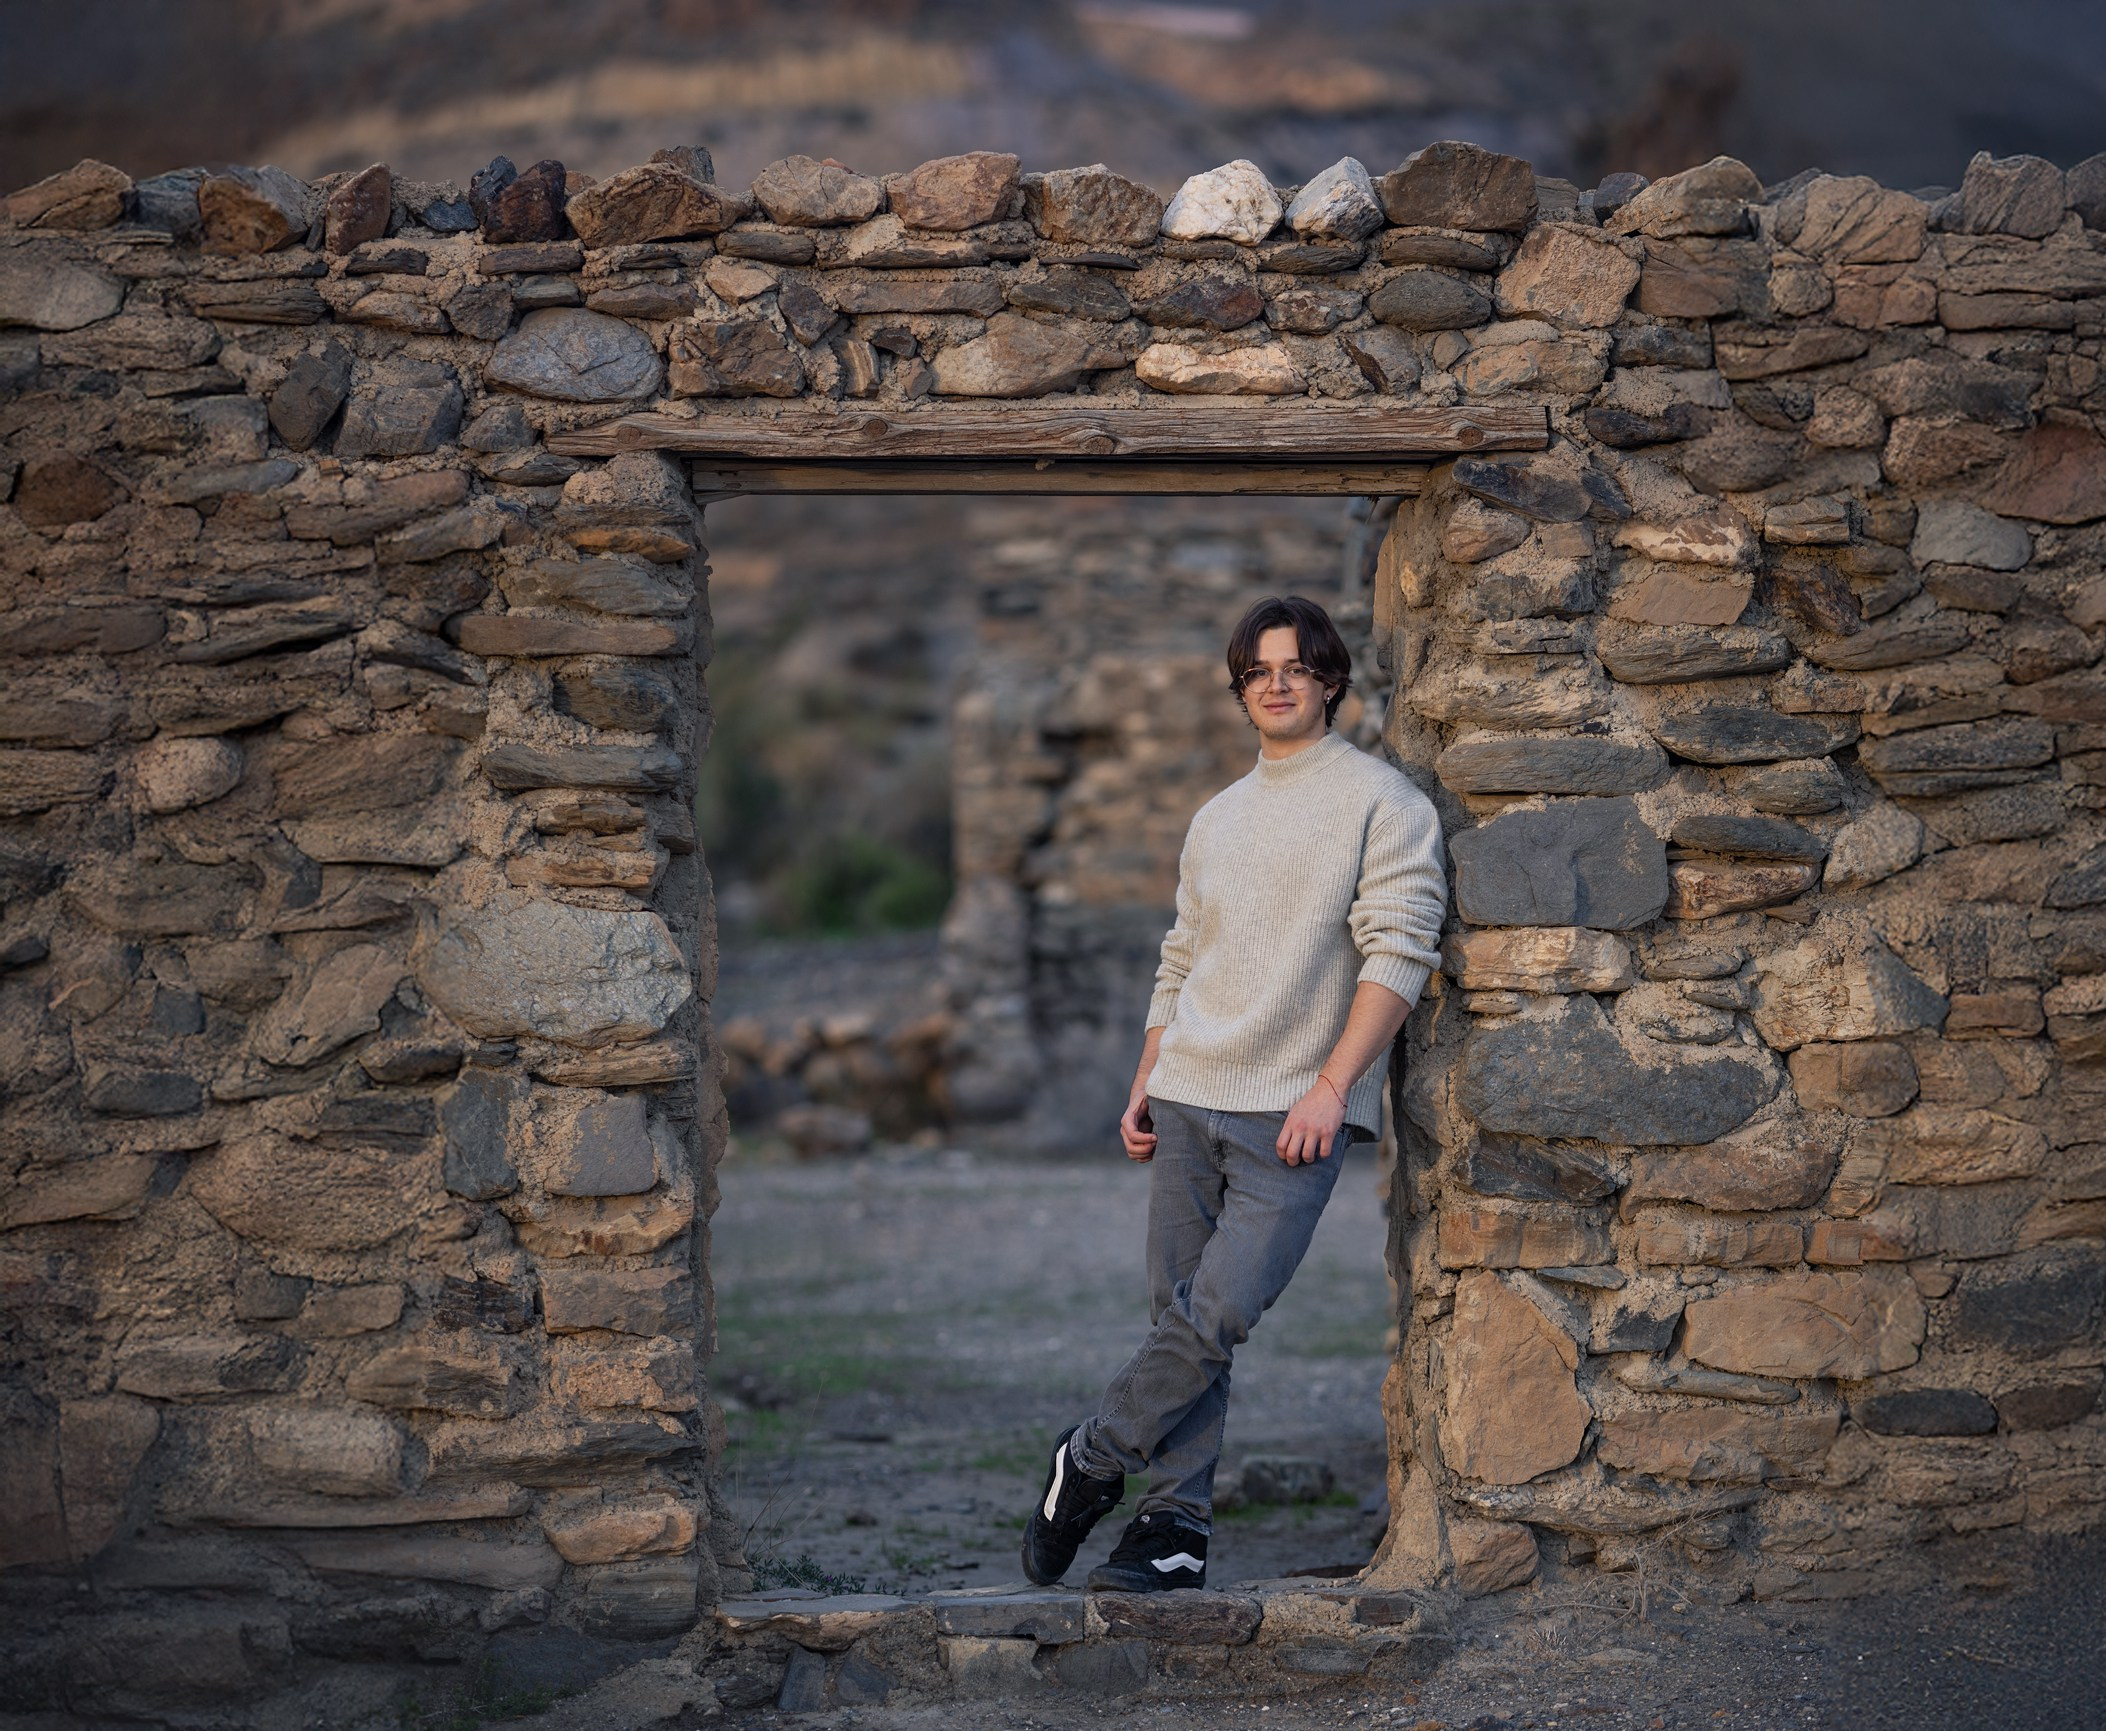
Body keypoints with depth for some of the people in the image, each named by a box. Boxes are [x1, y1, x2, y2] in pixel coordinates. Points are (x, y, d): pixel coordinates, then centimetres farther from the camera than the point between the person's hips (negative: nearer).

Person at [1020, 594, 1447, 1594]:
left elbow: (1399, 953, -10)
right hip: (1188, 1101, 6)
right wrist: (1144, 1088, 14)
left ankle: (1092, 1465, 3)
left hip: (1293, 1118, -6)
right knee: (1180, 1316, 3)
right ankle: (1175, 1526, 9)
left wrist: (1330, 1085, -18)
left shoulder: (1381, 803, -1)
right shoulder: (1217, 820, 19)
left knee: (1218, 1318, -13)